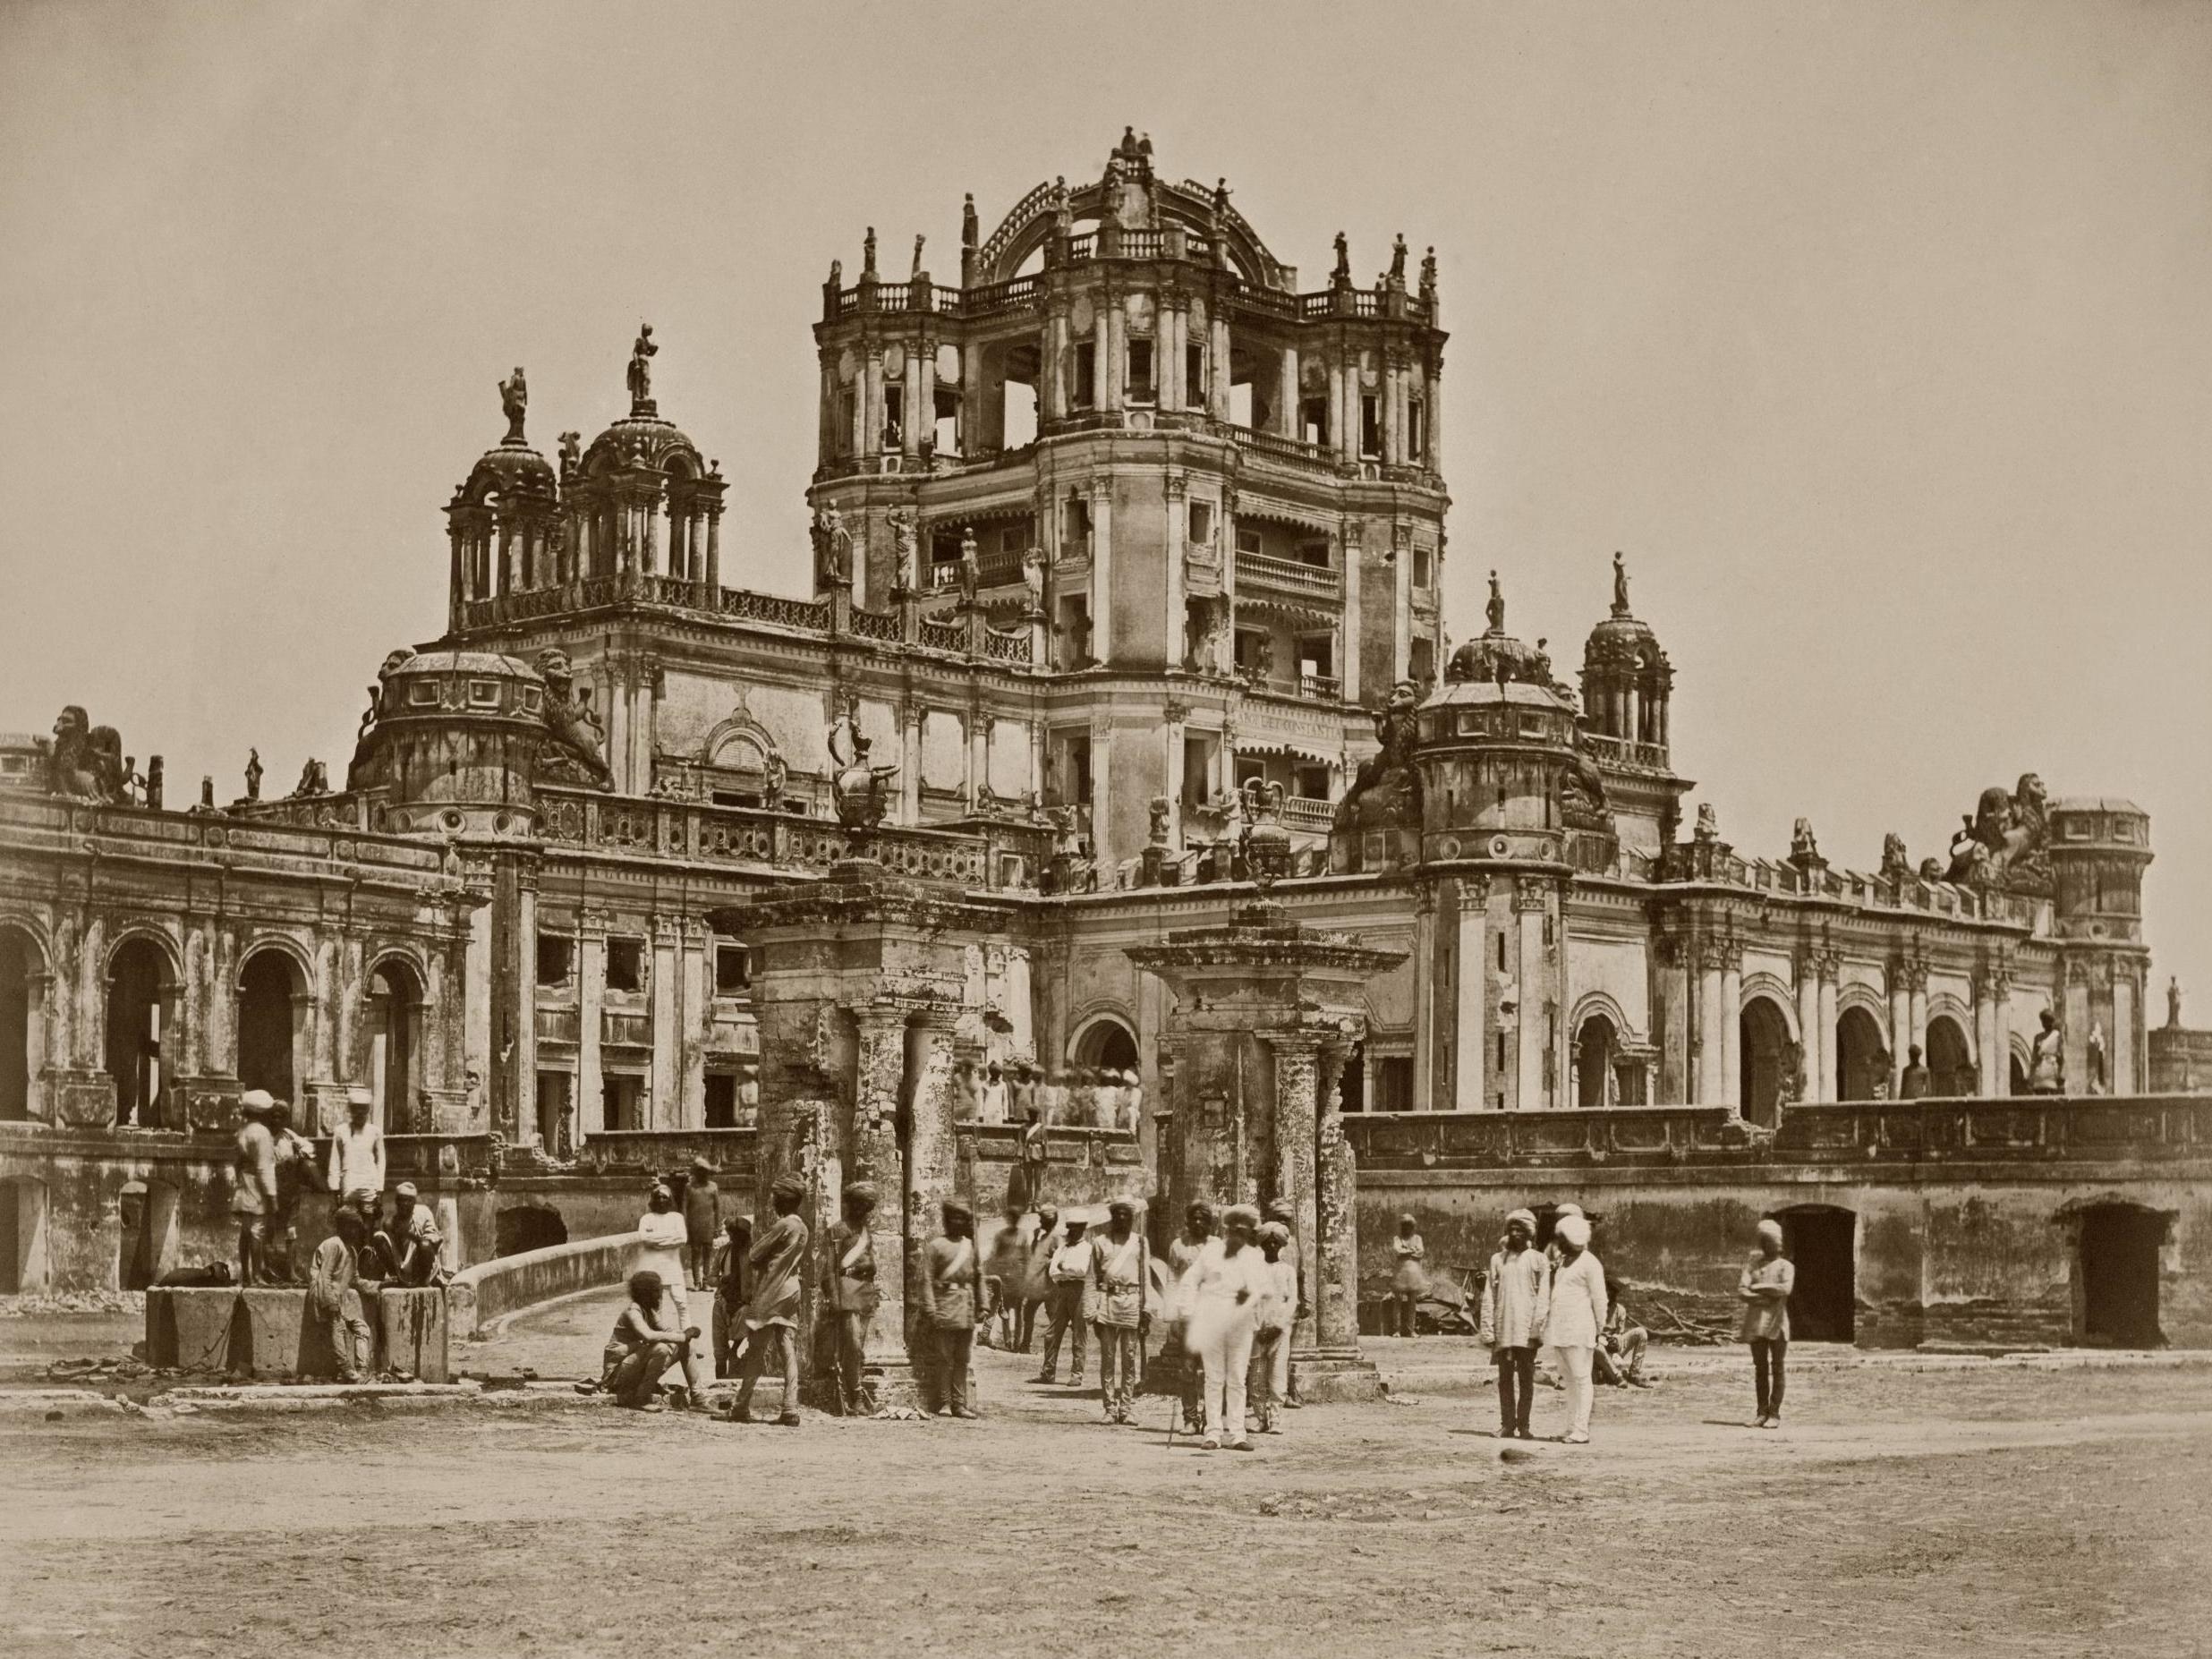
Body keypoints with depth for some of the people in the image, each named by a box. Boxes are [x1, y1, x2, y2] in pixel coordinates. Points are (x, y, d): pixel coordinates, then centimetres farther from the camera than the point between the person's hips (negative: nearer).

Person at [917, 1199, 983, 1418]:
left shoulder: (970, 1245, 14)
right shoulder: (936, 1246, -2)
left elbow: (978, 1277, 19)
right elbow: (927, 1279, -7)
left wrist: (981, 1305, 12)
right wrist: (930, 1310, -14)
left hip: (967, 1305, 5)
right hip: (945, 1305, -5)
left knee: (962, 1359, 7)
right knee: (943, 1357, -3)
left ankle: (959, 1404, 11)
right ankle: (944, 1403, 1)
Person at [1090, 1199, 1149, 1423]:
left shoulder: (1140, 1242, 11)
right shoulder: (1100, 1243, 9)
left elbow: (1146, 1278, 11)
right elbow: (1093, 1279, 8)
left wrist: (1146, 1308, 4)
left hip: (1132, 1302, 0)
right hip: (1107, 1301, 0)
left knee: (1130, 1358, 0)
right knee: (1108, 1358, -1)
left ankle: (1125, 1408, 5)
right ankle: (1110, 1408, 2)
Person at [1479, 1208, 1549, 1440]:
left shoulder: (1538, 1261, 5)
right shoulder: (1498, 1260, 12)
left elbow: (1543, 1298, -1)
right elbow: (1489, 1297, 10)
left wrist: (1537, 1328, -11)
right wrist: (1487, 1330, 1)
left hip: (1527, 1331, -2)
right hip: (1503, 1330, 2)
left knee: (1526, 1379, -1)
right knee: (1505, 1378, 5)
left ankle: (1523, 1425, 3)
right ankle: (1507, 1425, 8)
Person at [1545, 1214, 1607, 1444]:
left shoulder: (1590, 1264, -8)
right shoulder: (1564, 1262, 19)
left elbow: (1599, 1299, -9)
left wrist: (1599, 1330, -8)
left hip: (1579, 1330, -9)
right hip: (1560, 1330, 9)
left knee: (1580, 1378, -7)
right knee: (1569, 1378, 11)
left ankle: (1581, 1431, -8)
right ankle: (1572, 1428, 14)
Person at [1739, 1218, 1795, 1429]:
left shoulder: (1785, 1266, 4)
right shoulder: (1753, 1265, 13)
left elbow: (1785, 1289, -15)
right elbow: (1741, 1292, 1)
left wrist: (1758, 1287, -8)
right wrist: (1763, 1298, -13)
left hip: (1776, 1323, -3)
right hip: (1755, 1322, 3)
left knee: (1777, 1368, -2)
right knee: (1760, 1368, 5)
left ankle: (1775, 1414, -3)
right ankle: (1762, 1413, 8)